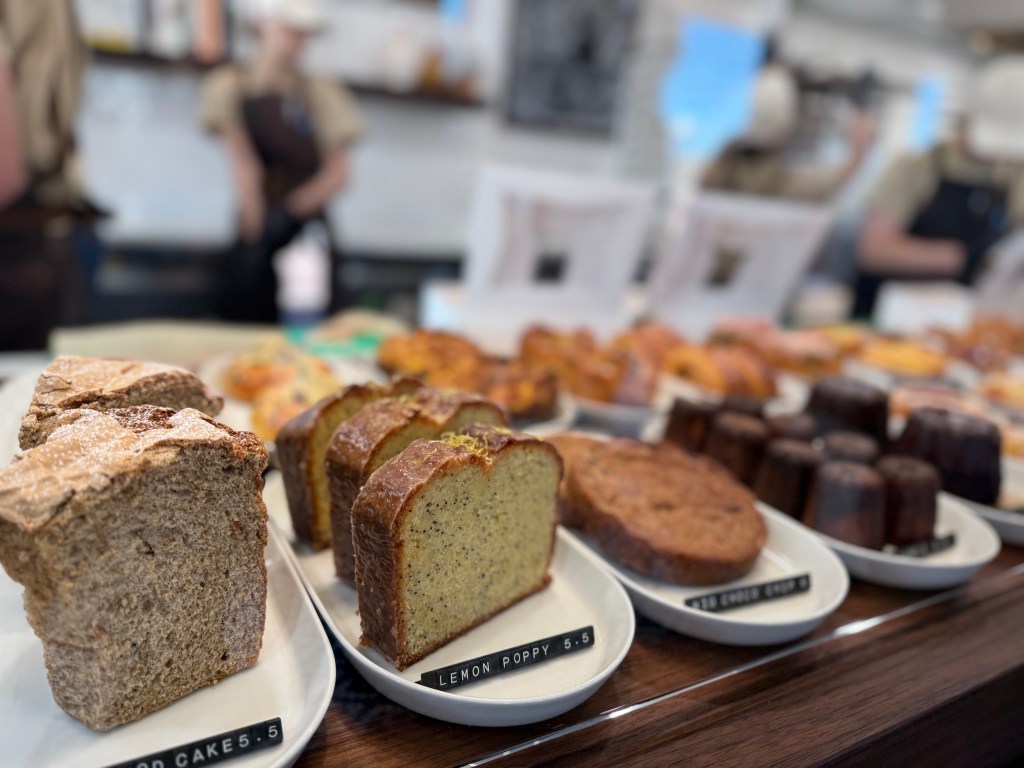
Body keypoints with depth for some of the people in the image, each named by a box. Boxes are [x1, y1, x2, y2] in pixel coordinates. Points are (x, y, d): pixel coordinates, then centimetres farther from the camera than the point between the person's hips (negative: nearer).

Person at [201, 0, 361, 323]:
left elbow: (338, 173, -1)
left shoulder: (320, 93, 6)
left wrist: (290, 208, -14)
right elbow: (242, 162, -4)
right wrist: (254, 226, -15)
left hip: (306, 225, 0)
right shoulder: (233, 86, 6)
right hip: (257, 227, 0)